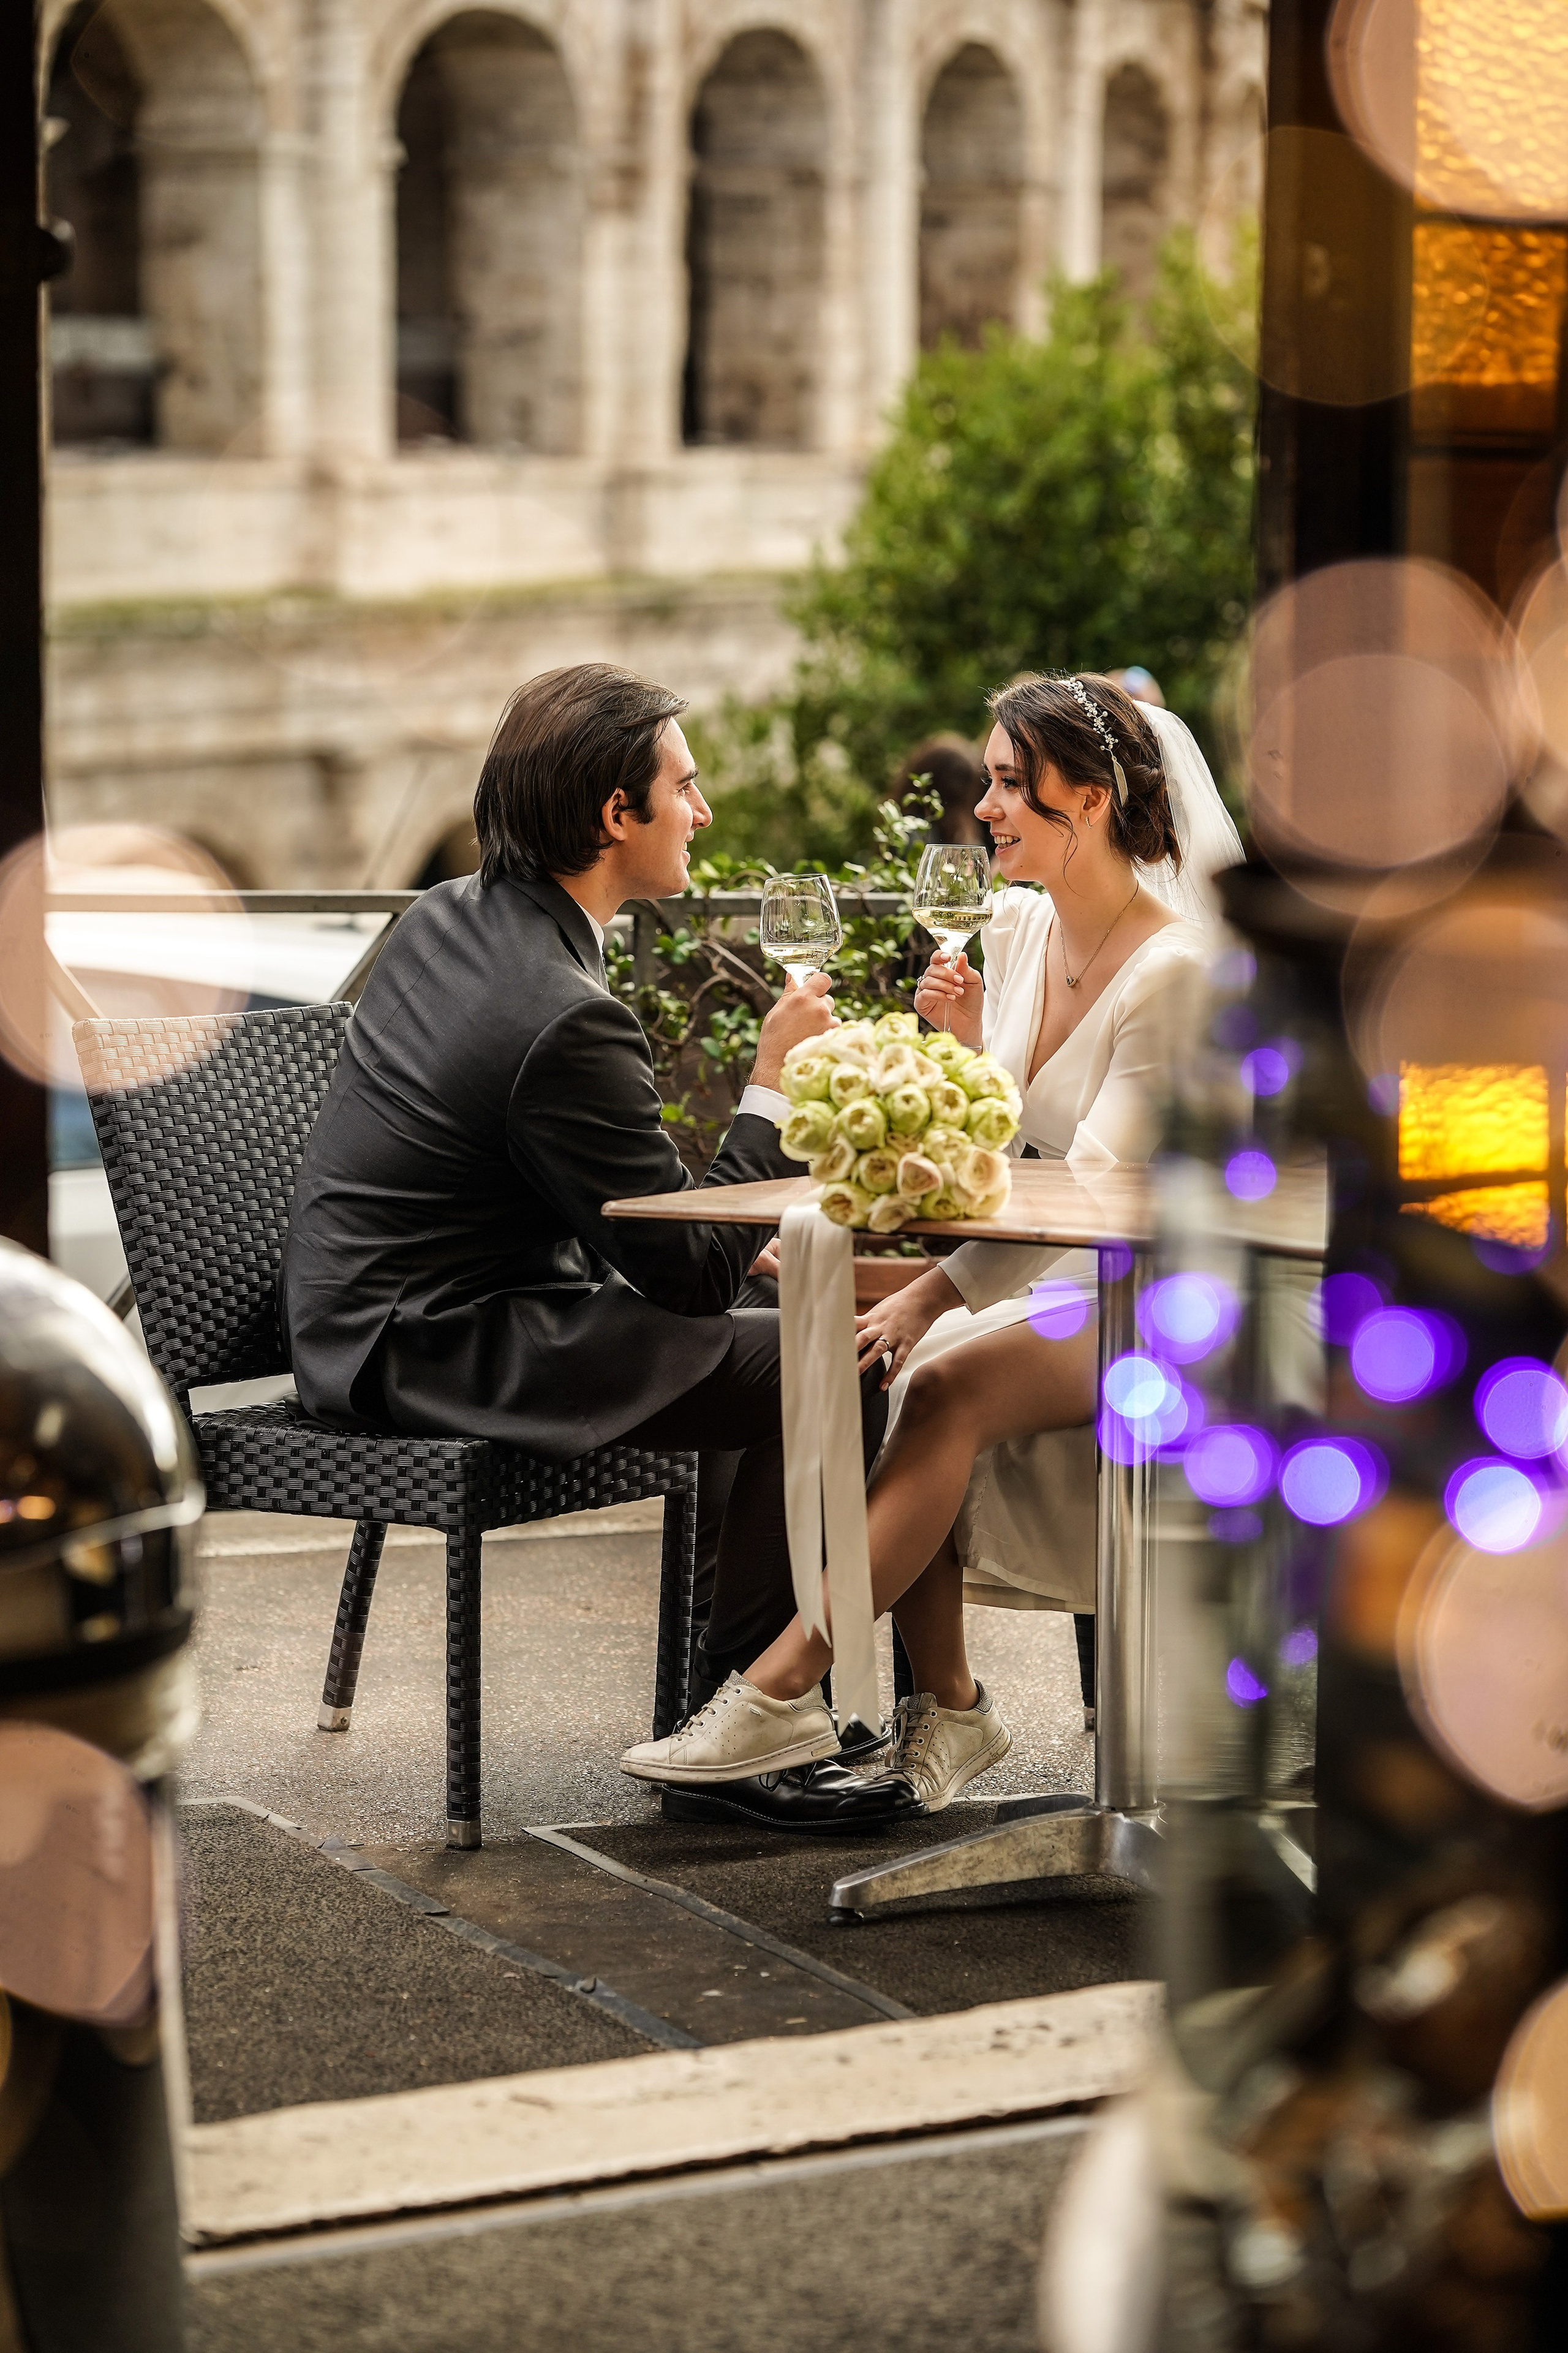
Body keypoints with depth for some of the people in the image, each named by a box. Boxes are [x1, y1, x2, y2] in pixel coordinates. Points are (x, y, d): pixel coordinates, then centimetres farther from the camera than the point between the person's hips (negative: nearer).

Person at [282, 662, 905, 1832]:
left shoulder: (449, 917, 5)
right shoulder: (566, 1018, -25)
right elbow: (693, 1270, -18)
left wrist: (725, 1242, 13)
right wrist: (775, 1088, -10)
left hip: (372, 1309, 11)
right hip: (429, 1356, -11)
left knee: (757, 1317, 20)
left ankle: (752, 1680, 23)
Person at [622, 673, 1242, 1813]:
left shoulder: (1173, 971, -18)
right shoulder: (1017, 926, 6)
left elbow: (1088, 1191, -24)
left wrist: (935, 1294, -31)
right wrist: (966, 1042, -6)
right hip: (1045, 1280, 7)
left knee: (951, 1384, -30)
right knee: (891, 1374, -22)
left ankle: (780, 1688, -31)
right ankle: (947, 1705, -14)